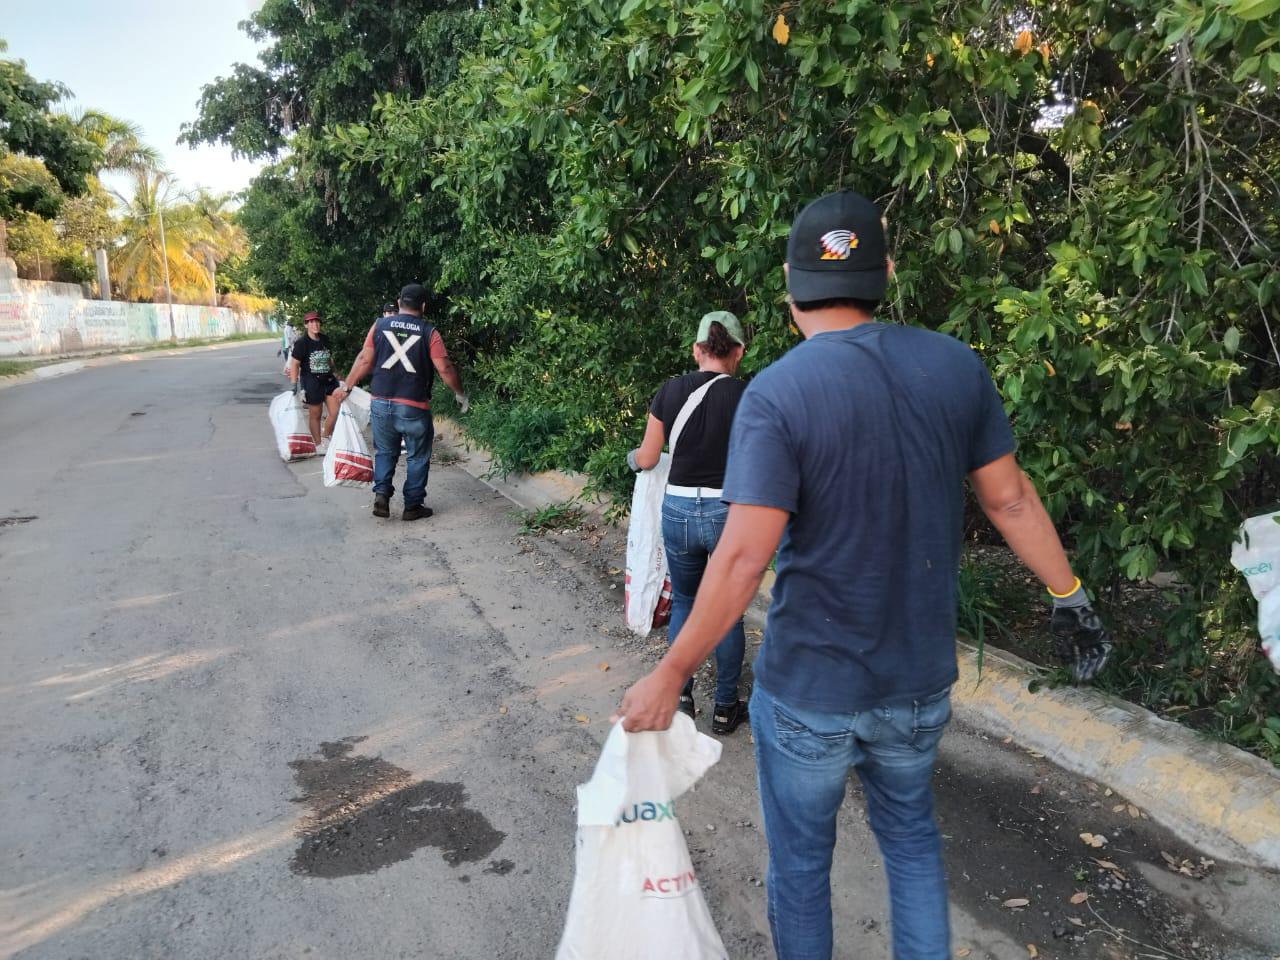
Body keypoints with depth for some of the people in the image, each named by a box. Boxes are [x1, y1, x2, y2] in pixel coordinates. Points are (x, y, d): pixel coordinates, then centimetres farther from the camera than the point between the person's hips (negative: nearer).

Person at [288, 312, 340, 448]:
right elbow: (294, 364, -10)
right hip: (311, 382, -5)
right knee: (315, 415, 6)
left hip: (328, 380, 5)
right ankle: (318, 444, 19)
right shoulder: (302, 343, -9)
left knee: (336, 412, 2)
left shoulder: (325, 340, 7)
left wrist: (334, 376, 21)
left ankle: (325, 437, 24)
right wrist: (294, 385, -15)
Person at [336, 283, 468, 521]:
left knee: (385, 452, 19)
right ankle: (413, 506, 15)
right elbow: (444, 369, -7)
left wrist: (347, 386, 16)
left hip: (381, 403, 3)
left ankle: (381, 494, 4)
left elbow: (364, 360, 3)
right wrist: (460, 393, 8)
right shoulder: (428, 332, -5)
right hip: (414, 407, -3)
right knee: (417, 457, 11)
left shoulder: (379, 325, 2)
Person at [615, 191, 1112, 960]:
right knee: (911, 836, 27)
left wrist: (670, 677, -15)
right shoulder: (955, 366, -6)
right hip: (920, 681, 4)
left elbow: (742, 560, -24)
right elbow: (1010, 498, 3)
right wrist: (1070, 596, 17)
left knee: (801, 859, 18)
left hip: (809, 689, -4)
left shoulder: (776, 394, -20)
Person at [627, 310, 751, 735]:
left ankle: (681, 697, 26)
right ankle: (725, 707, 24)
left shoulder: (670, 390, -2)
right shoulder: (746, 396, -9)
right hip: (729, 512, -2)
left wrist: (632, 458, 26)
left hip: (678, 510, 2)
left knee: (683, 602, 21)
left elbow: (647, 458, 5)